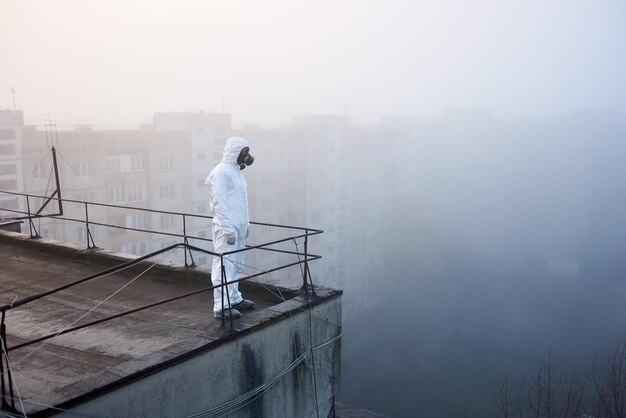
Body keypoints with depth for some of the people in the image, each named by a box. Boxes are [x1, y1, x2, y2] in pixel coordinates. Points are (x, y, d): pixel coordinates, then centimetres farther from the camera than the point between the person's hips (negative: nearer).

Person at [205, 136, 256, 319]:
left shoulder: (237, 170, 14)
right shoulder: (221, 172, -14)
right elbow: (219, 204, -18)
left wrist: (245, 224, 17)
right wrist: (228, 230, -20)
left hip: (239, 227, 9)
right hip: (227, 229, -9)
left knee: (236, 266, 16)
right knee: (224, 266, -4)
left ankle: (234, 299, 27)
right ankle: (221, 307, 1)